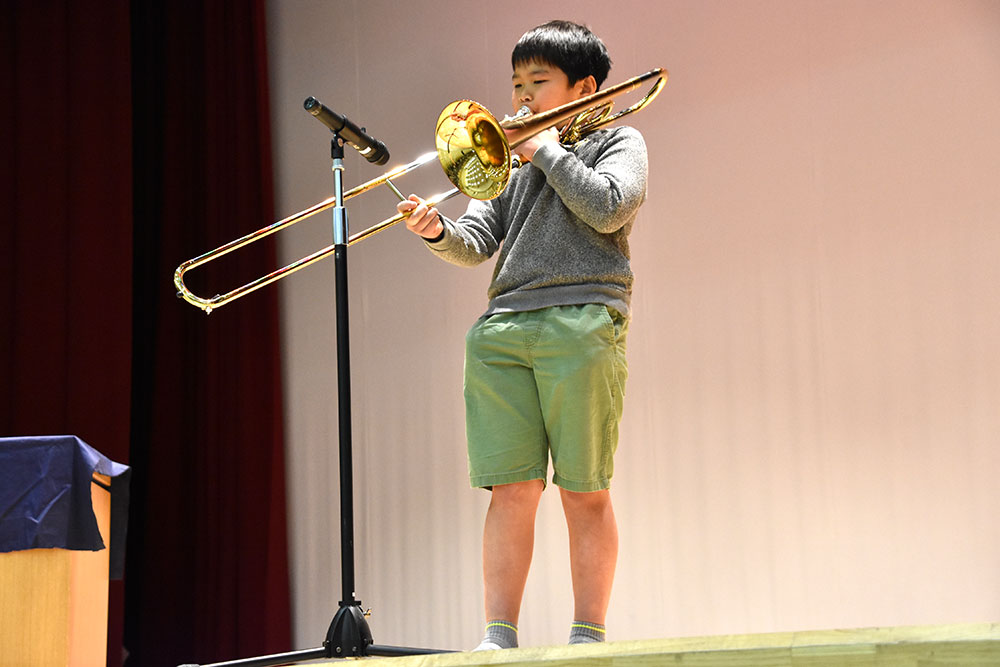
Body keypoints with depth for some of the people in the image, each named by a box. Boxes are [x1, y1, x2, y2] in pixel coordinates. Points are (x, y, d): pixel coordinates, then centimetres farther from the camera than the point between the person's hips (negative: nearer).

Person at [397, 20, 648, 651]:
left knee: (585, 493, -3)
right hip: (502, 328, 4)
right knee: (511, 489, -3)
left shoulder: (618, 142, 14)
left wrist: (547, 151, 1)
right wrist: (440, 232, -6)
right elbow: (477, 243, 15)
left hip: (582, 323, -4)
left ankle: (588, 638, 0)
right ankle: (500, 638, -5)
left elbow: (608, 209, -7)